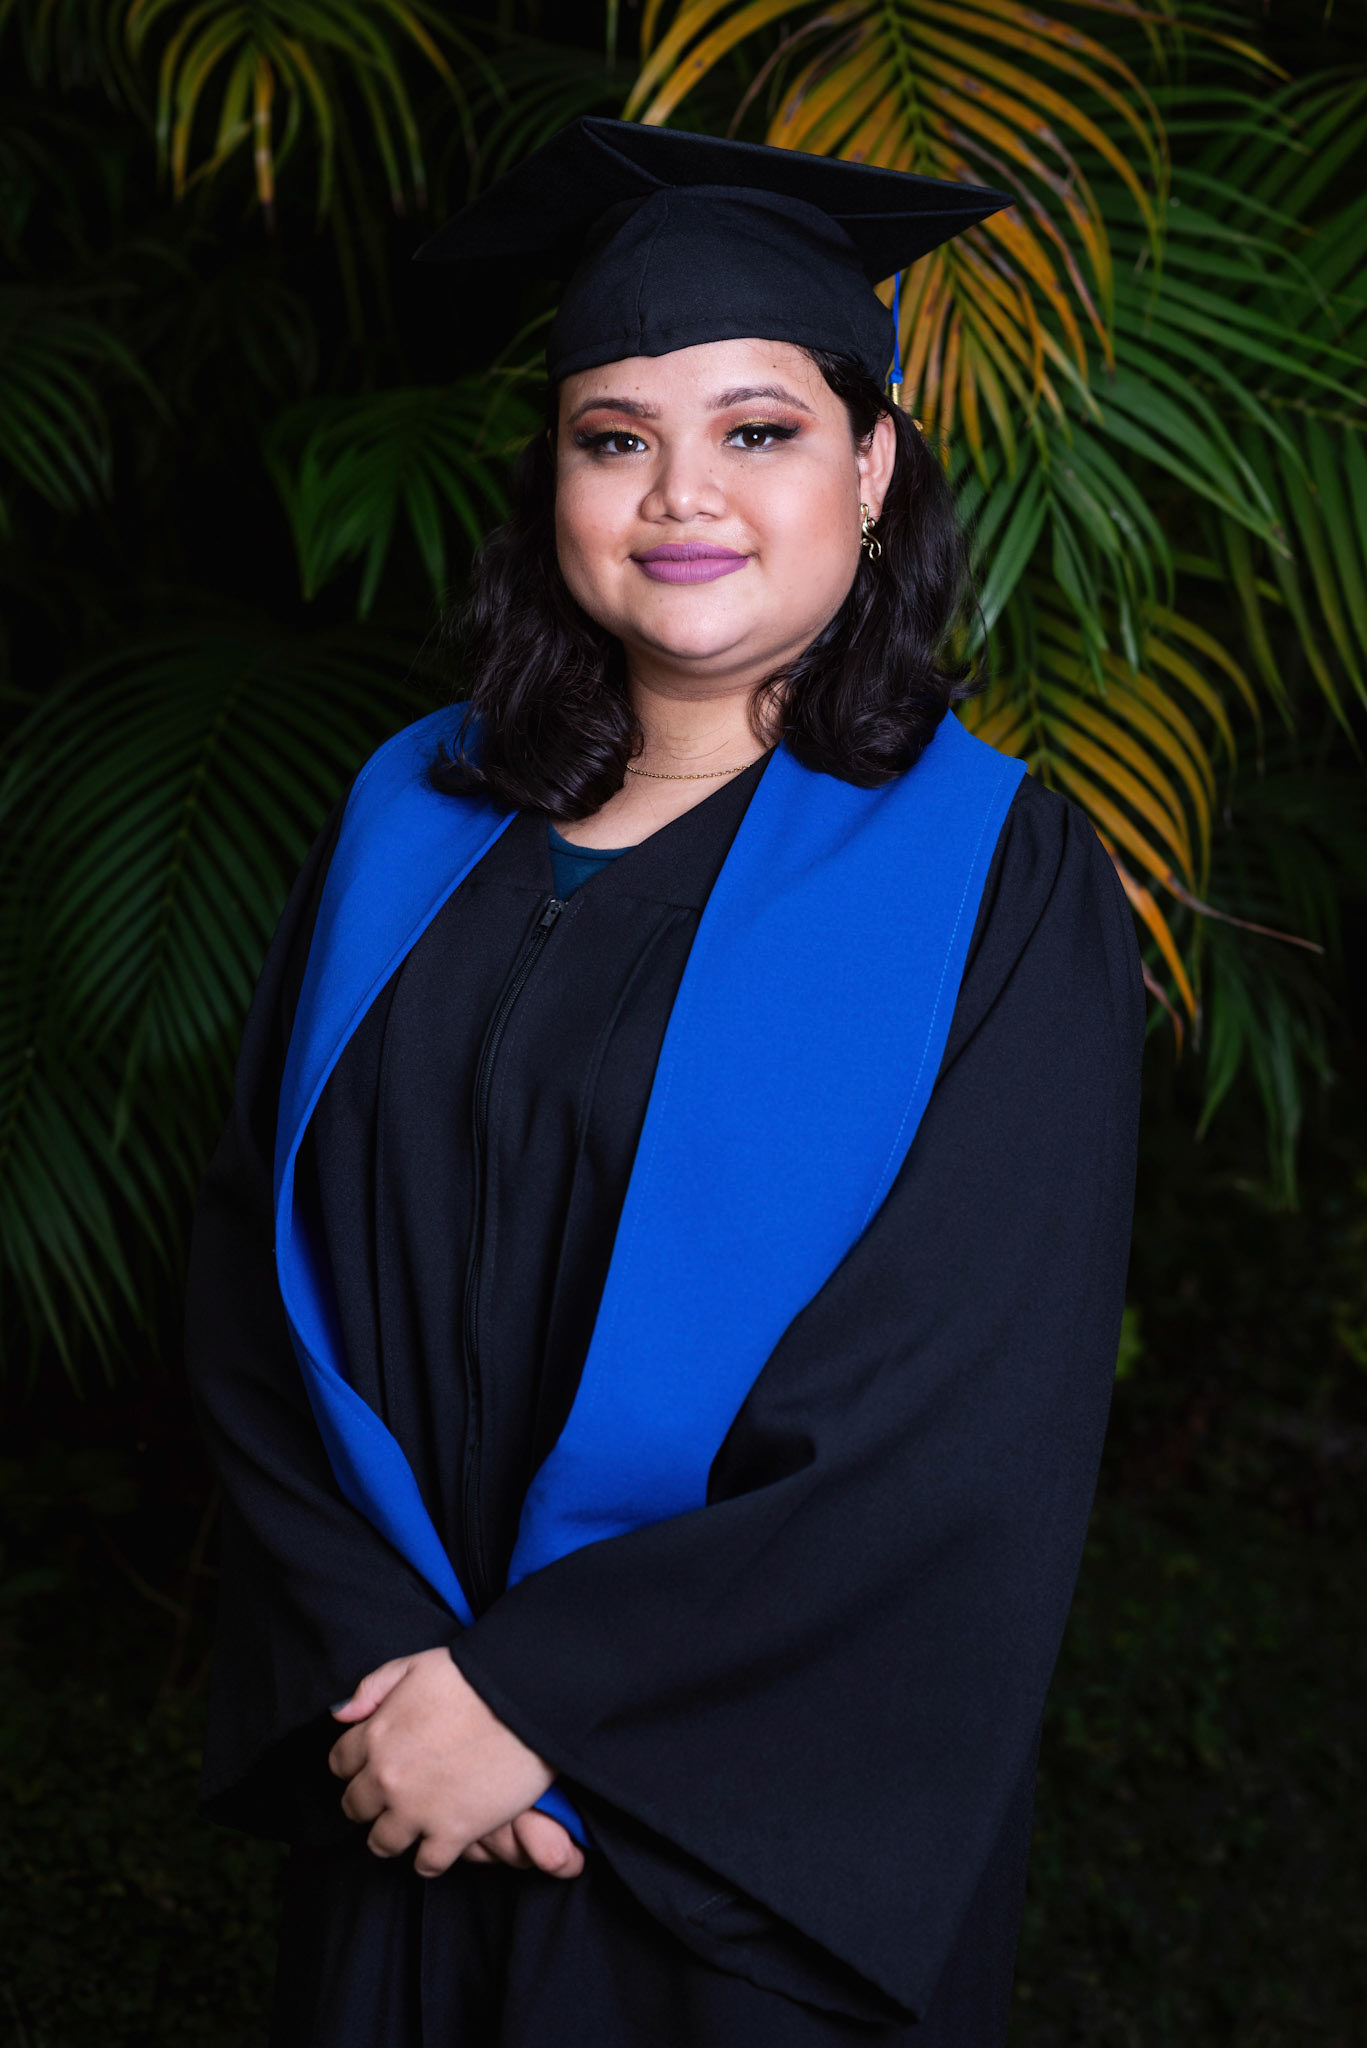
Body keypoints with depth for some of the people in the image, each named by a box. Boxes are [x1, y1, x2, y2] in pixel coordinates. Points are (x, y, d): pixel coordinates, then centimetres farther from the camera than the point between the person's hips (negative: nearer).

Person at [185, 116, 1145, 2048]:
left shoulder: (998, 884, -11)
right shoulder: (413, 826, 1)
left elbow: (969, 1429, -17)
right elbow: (258, 1268, 0)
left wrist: (538, 1691, -18)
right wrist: (380, 1652, -13)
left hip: (766, 1824, -3)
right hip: (408, 1764, 4)